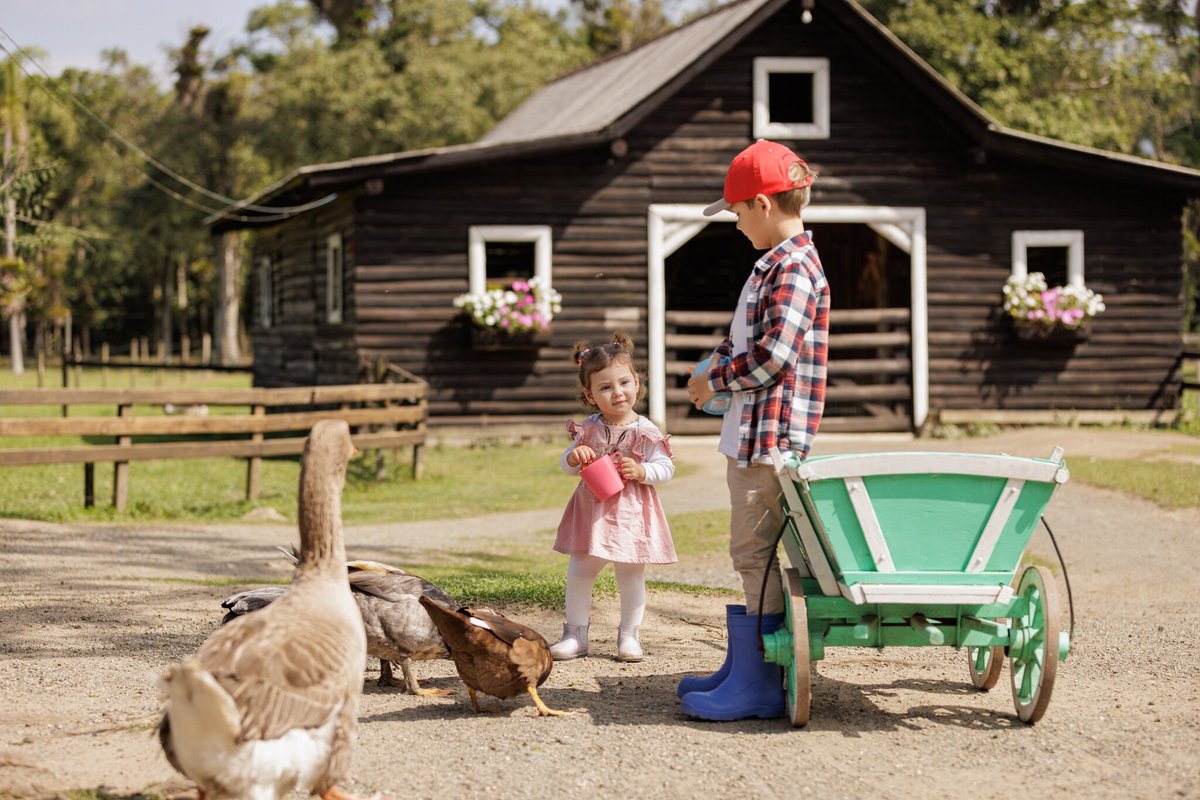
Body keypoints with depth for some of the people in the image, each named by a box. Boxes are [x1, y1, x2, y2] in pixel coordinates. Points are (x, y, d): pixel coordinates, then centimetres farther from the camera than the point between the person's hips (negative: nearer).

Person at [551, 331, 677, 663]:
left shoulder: (646, 432, -7)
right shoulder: (588, 430, 0)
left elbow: (666, 468, -4)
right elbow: (567, 466, 8)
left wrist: (641, 471, -21)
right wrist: (574, 458, -14)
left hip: (632, 511, -2)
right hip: (592, 511, 2)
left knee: (631, 576, 6)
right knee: (579, 572, 3)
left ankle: (629, 635, 21)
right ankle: (575, 633, 15)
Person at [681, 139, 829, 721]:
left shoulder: (794, 268, -15)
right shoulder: (776, 264, 17)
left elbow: (775, 352, -24)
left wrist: (715, 380, -11)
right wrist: (717, 362, 12)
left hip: (772, 437, -11)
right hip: (749, 435, 11)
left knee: (757, 555, -8)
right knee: (752, 556, 15)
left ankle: (759, 687, -5)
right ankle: (744, 667, 24)